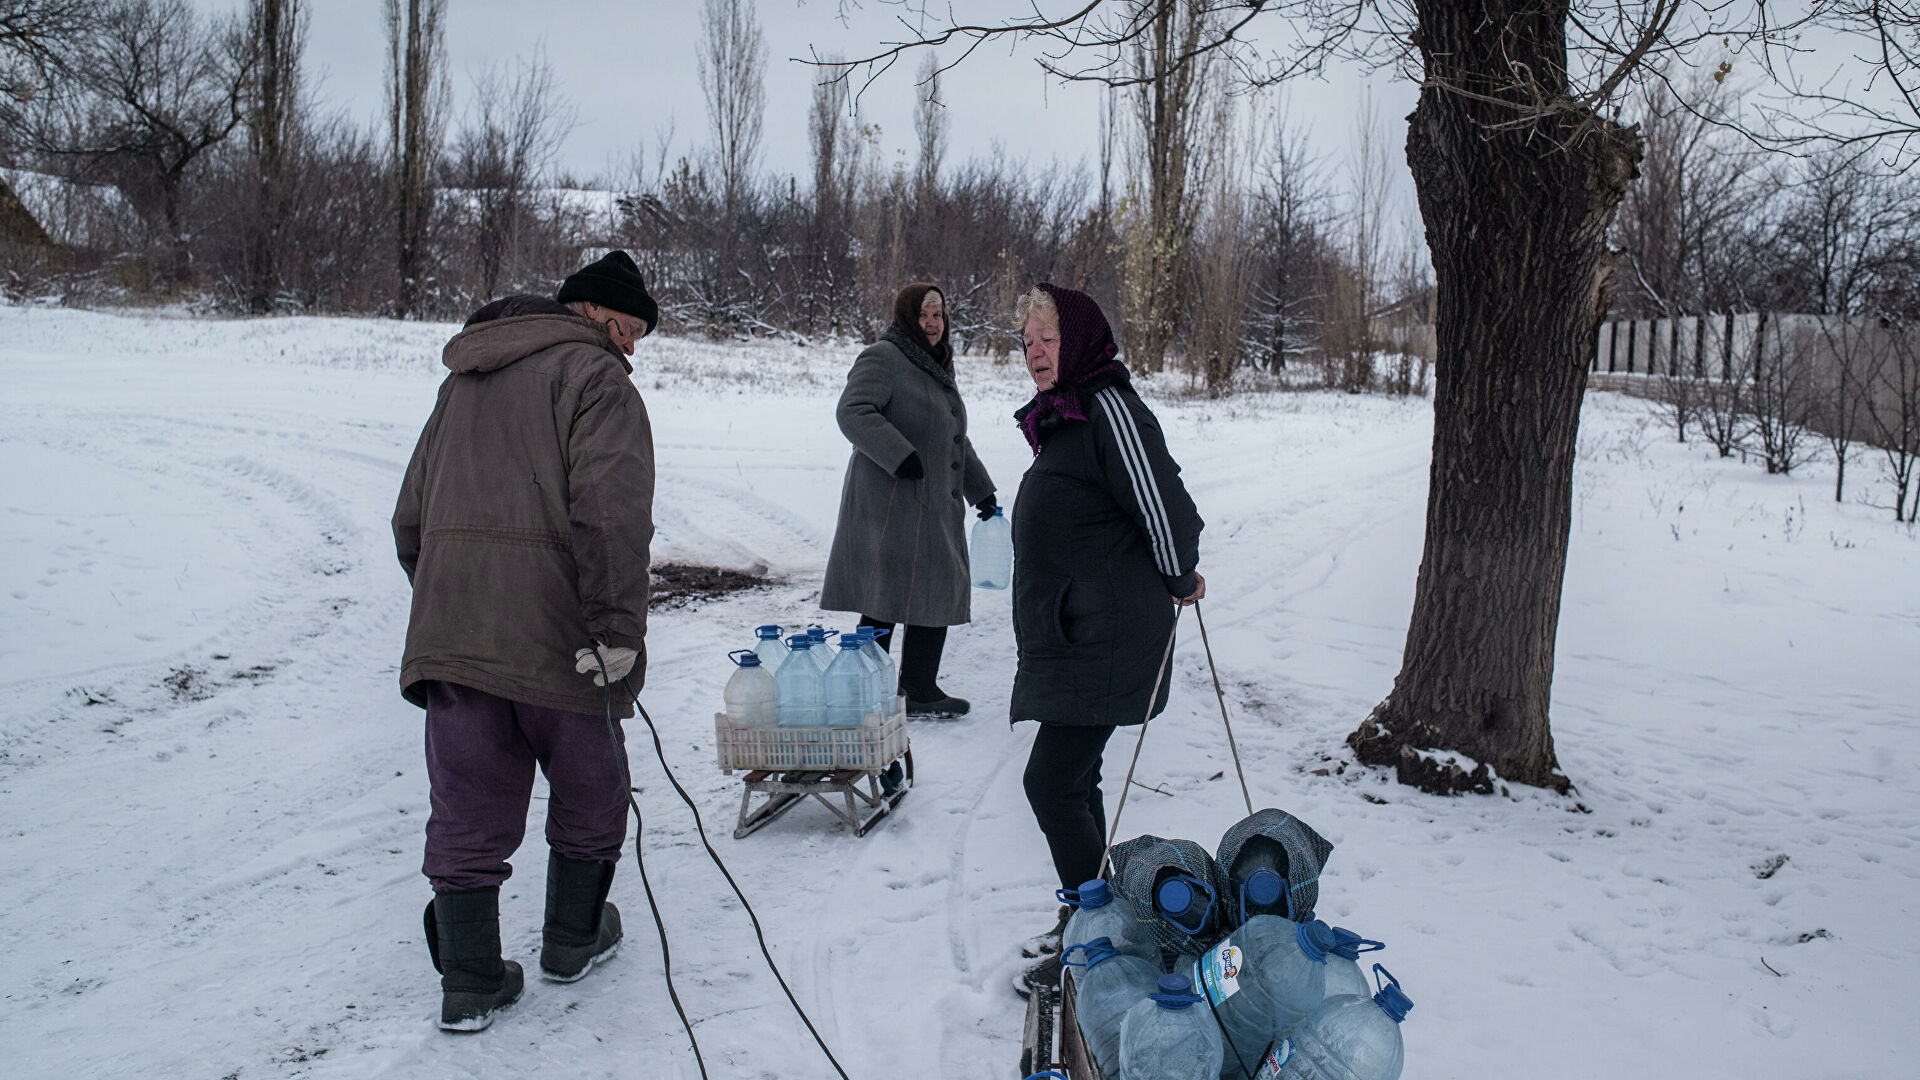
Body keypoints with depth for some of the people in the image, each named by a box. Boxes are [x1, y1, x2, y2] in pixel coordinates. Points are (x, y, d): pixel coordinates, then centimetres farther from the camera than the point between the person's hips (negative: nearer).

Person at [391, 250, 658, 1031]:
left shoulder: (462, 382, 20)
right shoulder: (594, 376, -6)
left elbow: (412, 518, 22)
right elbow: (611, 513, -21)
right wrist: (617, 630, -20)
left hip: (449, 636, 6)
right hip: (556, 637, -6)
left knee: (467, 813, 10)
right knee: (588, 794, 16)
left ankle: (469, 981, 14)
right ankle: (573, 939, 30)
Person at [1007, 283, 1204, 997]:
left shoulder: (1110, 408, -16)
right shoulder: (1063, 416, 15)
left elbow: (1167, 509, -20)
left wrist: (1180, 582, -5)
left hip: (1105, 640, -10)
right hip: (1067, 636, 10)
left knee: (1053, 782, -8)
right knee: (1073, 780, 16)